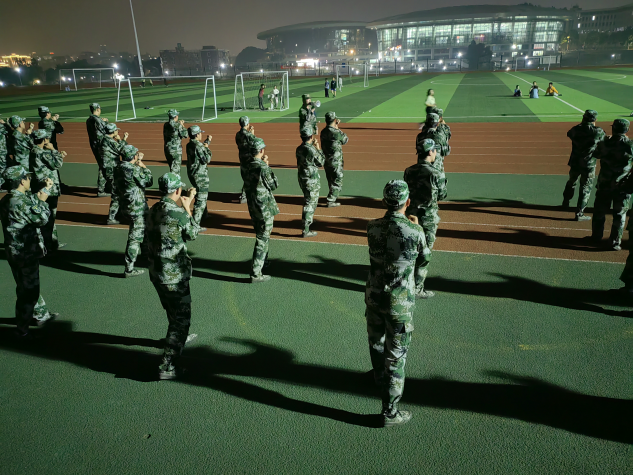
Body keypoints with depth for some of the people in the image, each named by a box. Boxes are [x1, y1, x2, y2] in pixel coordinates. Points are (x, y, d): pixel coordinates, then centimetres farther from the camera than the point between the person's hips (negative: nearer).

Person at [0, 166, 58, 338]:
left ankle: (41, 314, 44)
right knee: (28, 291, 4)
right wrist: (42, 201, -8)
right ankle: (22, 330, 18)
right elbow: (42, 218, -23)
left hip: (16, 251, 10)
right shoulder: (20, 202, -26)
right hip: (26, 254, -10)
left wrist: (45, 190, 14)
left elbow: (31, 199, 19)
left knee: (30, 286, 25)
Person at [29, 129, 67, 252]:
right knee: (48, 218, -2)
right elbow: (57, 164, -16)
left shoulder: (34, 151, 12)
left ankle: (53, 242, 31)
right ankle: (47, 246, 7)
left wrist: (60, 155, 8)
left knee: (50, 217, 20)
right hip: (48, 190, -10)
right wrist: (53, 150, -6)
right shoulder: (42, 153, -19)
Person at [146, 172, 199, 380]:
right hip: (175, 275, -8)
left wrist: (183, 205, 20)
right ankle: (167, 367, 1)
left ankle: (177, 339, 53)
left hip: (156, 272, 8)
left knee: (172, 312, 30)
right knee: (181, 319, 2)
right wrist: (188, 208, 4)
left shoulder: (154, 210, 2)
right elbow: (192, 234, -2)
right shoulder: (178, 213, -20)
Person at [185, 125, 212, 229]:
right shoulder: (198, 145, -20)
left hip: (192, 173, 10)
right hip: (200, 175, -10)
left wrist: (207, 141, 34)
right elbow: (207, 159, -19)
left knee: (202, 194, 31)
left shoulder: (189, 145, 8)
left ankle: (203, 215, 50)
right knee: (201, 199, -7)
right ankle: (195, 225, -9)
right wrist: (207, 148, -5)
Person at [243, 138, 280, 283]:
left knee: (261, 235, 26)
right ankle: (256, 274, -1)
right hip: (265, 208, -8)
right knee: (262, 239, -2)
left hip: (252, 207, 8)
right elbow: (273, 185, -9)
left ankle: (263, 261, 46)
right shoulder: (262, 168, -21)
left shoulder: (247, 166, 2)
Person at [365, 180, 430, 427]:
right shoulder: (415, 231, -18)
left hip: (374, 296, 4)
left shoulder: (372, 227, -9)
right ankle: (390, 411, 17)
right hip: (400, 302, -4)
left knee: (376, 342, 26)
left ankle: (380, 376, 54)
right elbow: (423, 259, 2)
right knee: (396, 356, 7)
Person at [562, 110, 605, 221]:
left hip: (575, 162, 3)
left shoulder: (576, 129, -5)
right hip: (589, 165, -3)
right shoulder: (598, 131, -12)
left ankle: (565, 203, 42)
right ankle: (579, 213, 3)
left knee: (571, 183, 25)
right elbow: (604, 141, 8)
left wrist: (581, 124, 18)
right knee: (585, 189, 4)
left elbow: (569, 133, 18)